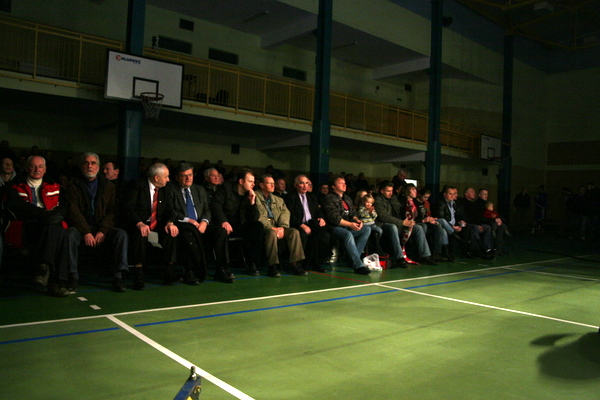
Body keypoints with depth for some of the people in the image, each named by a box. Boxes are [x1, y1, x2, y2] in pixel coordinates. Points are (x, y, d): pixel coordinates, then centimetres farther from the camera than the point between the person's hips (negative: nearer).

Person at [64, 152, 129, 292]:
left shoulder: (108, 186, 11)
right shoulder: (73, 185, 5)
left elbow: (112, 211, 1)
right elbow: (73, 211, -7)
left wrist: (103, 231, -16)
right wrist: (86, 232, -21)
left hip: (102, 229, 1)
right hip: (80, 227, -1)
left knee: (121, 234, -26)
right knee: (70, 234, -33)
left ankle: (118, 277, -26)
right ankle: (72, 276, -24)